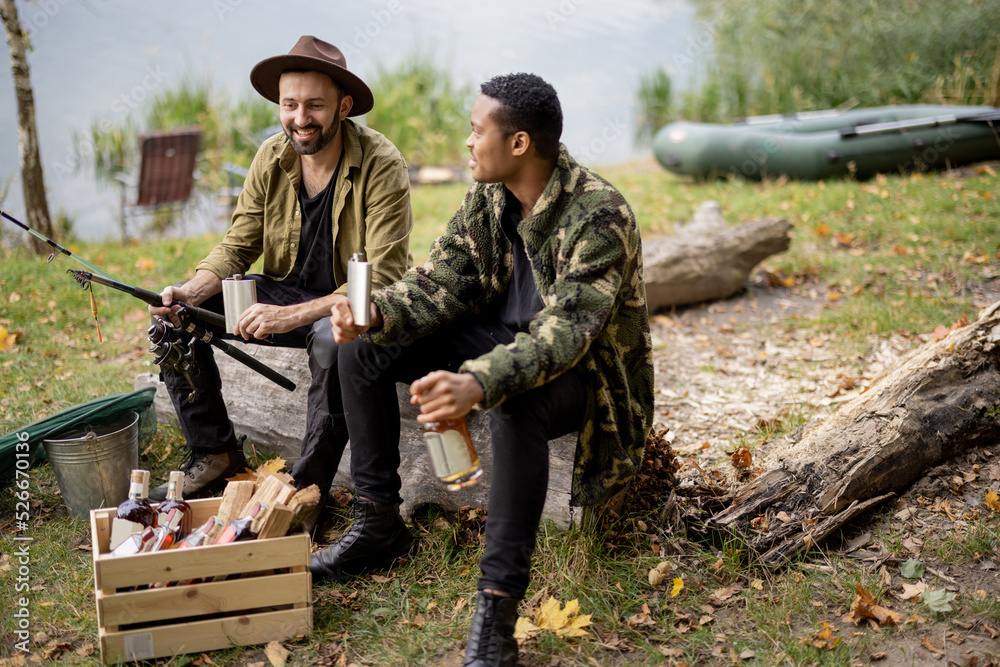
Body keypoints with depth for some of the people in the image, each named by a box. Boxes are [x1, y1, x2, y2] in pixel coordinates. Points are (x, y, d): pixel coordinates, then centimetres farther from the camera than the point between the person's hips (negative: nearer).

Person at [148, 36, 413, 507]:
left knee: (334, 340, -39)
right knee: (172, 315, -6)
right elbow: (237, 246, 3)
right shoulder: (271, 158, -3)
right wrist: (191, 292, -17)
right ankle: (215, 455, 8)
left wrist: (291, 315, -34)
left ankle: (310, 484, -17)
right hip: (286, 291, 6)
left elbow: (382, 278, -26)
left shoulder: (381, 166, -20)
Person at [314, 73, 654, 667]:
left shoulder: (600, 217, -26)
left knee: (516, 401, -43)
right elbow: (444, 281, -3)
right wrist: (376, 312, -24)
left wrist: (478, 382, -54)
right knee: (364, 348, -2)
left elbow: (565, 331, -37)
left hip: (583, 372, -8)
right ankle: (379, 525, 6)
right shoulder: (487, 195, -3)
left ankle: (498, 609, -34)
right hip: (503, 341, 8)